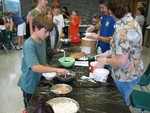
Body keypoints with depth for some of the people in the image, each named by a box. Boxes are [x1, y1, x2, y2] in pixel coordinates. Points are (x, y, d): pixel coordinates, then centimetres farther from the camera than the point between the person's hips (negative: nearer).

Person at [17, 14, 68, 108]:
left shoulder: (42, 41, 0)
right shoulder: (29, 45, -26)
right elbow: (35, 67, -35)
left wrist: (49, 69, -5)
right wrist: (56, 70, -34)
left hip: (39, 82, 7)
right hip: (30, 85, -7)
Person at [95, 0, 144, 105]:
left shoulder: (123, 30, -30)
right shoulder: (131, 21, 0)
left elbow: (121, 61, -28)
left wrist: (105, 61, -11)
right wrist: (108, 53, 9)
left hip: (125, 76, -8)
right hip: (133, 71, 8)